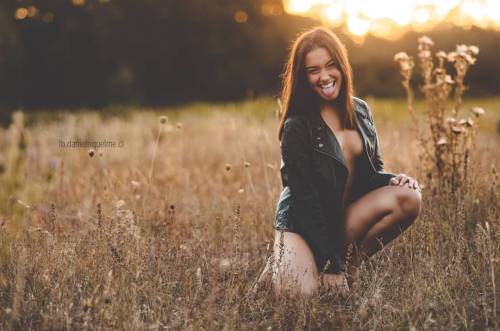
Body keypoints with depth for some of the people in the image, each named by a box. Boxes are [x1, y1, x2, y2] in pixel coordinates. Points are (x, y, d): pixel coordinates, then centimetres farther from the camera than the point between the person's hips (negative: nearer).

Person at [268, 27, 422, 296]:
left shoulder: (360, 111, 5)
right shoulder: (296, 127, -14)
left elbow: (373, 171, 14)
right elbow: (306, 199, -16)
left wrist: (392, 180, -12)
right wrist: (331, 266, -19)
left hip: (349, 218, 5)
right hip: (303, 225, -5)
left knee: (409, 197, -19)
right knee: (304, 297, -29)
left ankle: (352, 264, -5)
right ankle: (280, 265, 7)